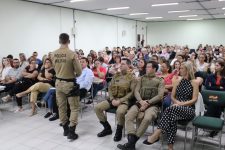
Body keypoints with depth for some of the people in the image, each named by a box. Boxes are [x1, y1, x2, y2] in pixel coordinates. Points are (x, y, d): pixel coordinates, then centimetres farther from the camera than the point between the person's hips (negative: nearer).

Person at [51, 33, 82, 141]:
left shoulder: (53, 54, -3)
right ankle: (71, 132, 6)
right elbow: (79, 71, -12)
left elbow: (55, 68, 8)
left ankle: (65, 129, 29)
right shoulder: (72, 54, -17)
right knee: (74, 107, 8)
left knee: (61, 106, 16)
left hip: (58, 82, 5)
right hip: (70, 83, -5)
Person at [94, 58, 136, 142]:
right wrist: (112, 99, -6)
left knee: (120, 112, -37)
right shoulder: (116, 75, 13)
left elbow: (132, 92, -9)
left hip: (124, 100, -5)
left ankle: (119, 131, -7)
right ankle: (107, 128, 7)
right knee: (97, 108, -12)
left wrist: (120, 101, -17)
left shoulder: (131, 78, -2)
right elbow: (110, 88, 12)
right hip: (113, 99, 6)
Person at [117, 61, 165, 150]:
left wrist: (148, 102, -16)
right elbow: (136, 91, 8)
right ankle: (131, 141, -28)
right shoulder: (142, 78, 18)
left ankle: (132, 142, -23)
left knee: (147, 118, -34)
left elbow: (160, 96, -4)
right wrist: (141, 101, -12)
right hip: (140, 103, 4)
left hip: (153, 104, -3)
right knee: (128, 116, -25)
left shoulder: (160, 81, 7)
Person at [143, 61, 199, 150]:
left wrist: (181, 104, -18)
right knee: (172, 116, -36)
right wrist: (177, 102, -9)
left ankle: (156, 135, -40)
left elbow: (194, 99, -6)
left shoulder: (194, 83, 2)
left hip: (189, 110, -3)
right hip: (177, 109, 3)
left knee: (171, 109, -36)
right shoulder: (177, 81, 15)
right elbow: (172, 97, 13)